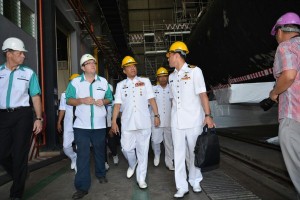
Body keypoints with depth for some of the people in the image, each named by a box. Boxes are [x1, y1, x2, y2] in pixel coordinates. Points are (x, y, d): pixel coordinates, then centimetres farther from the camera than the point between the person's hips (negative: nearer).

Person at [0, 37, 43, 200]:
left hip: (22, 115, -2)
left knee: (20, 154, 5)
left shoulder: (29, 73, 3)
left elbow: (35, 96, 2)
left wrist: (38, 118, -5)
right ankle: (19, 177, 38)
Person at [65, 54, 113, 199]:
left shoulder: (103, 82, 6)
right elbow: (69, 100, -1)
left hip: (99, 125, 3)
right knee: (82, 155, -4)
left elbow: (109, 99, 11)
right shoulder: (75, 82, 0)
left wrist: (103, 101, -11)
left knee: (99, 151, 17)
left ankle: (101, 174, 39)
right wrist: (82, 100, -18)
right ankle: (82, 187, 4)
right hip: (81, 125, -2)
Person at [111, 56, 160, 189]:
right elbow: (117, 104, 8)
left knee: (143, 150, 3)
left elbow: (151, 99, 6)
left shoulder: (145, 81, 8)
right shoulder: (120, 85, 11)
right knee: (126, 148, 4)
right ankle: (132, 165, 37)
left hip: (144, 122, -1)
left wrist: (156, 115, 1)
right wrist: (113, 121, 2)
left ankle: (141, 178, 16)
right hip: (127, 123, 1)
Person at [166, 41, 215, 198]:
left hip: (193, 120, -4)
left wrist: (208, 115, -16)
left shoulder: (194, 71, -4)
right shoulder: (171, 76, 12)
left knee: (194, 152, 8)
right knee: (179, 153, 3)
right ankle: (182, 187, 12)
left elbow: (202, 94, -10)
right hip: (176, 122, 5)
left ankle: (195, 182, 28)